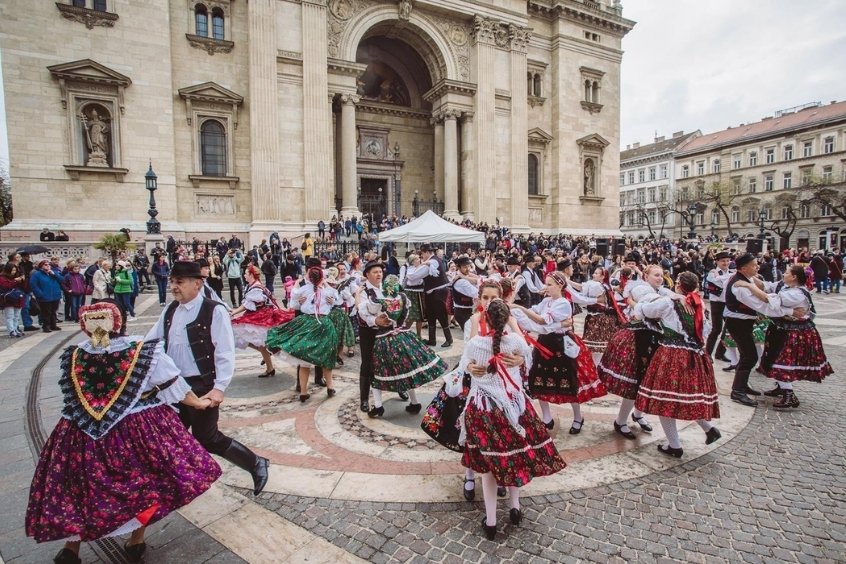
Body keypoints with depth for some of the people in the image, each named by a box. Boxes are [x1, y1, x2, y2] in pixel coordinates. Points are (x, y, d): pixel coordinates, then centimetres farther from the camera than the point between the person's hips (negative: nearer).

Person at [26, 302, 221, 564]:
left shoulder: (73, 356, -4)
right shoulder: (143, 350, -13)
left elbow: (75, 397, 11)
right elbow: (173, 384, -4)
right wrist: (199, 403, 10)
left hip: (83, 434, 2)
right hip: (139, 430, -2)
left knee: (79, 485, 21)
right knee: (146, 482, 15)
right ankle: (136, 542, 26)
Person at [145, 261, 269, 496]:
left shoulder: (214, 312, -15)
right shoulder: (170, 311, 7)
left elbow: (225, 354, -18)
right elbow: (149, 341, 14)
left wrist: (220, 387, -25)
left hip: (202, 387, -7)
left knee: (207, 438, 0)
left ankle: (256, 464, 19)